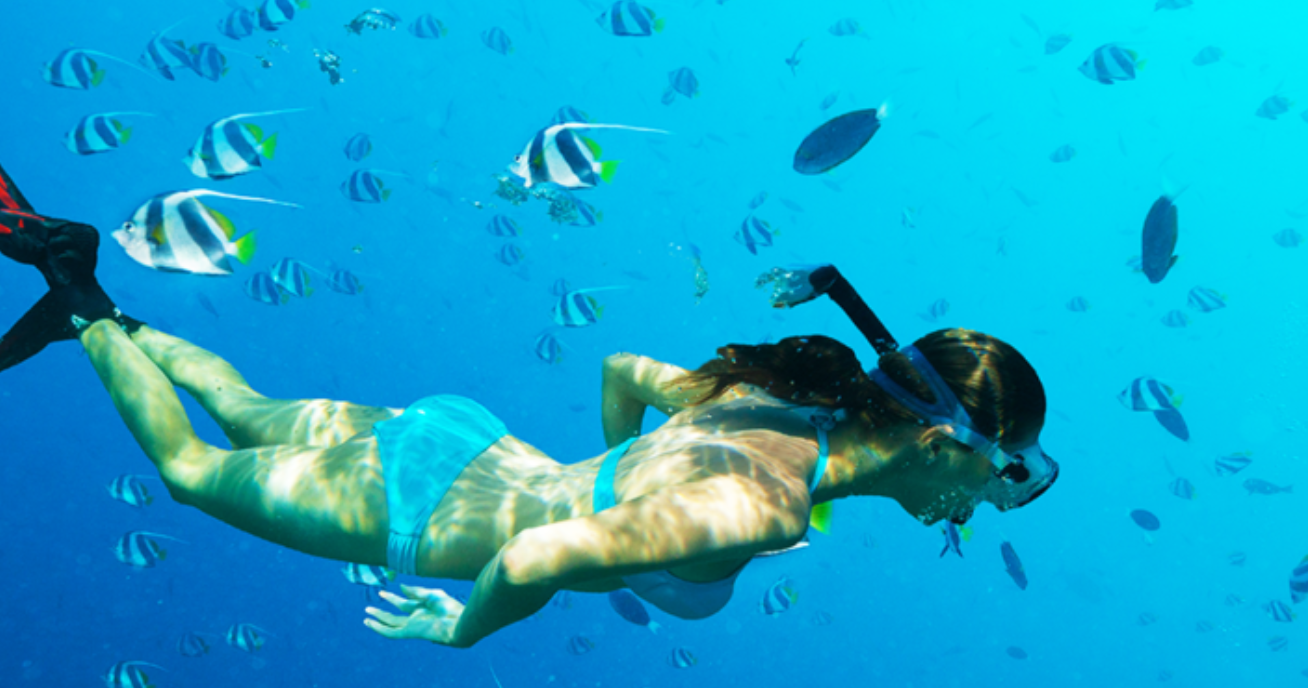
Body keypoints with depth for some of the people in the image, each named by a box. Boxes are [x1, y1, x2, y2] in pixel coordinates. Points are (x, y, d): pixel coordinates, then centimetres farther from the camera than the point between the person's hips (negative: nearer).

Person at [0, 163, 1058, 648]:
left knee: (248, 418, 30)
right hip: (412, 513, -6)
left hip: (453, 441, 6)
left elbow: (622, 369, 8)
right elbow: (534, 557, -37)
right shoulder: (761, 509, -34)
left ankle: (98, 310, 38)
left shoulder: (771, 401, -8)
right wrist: (467, 629, -16)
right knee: (188, 465, 19)